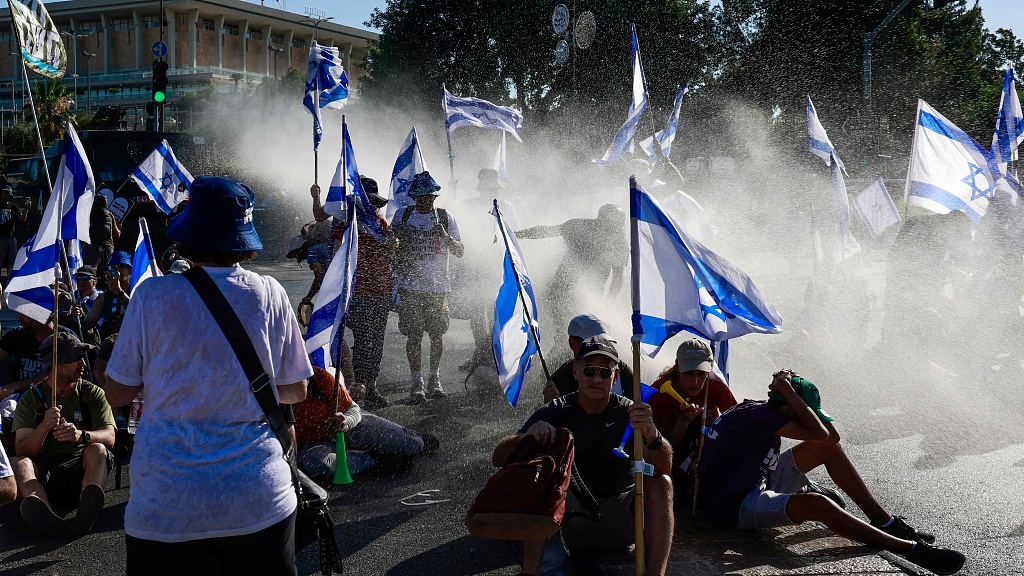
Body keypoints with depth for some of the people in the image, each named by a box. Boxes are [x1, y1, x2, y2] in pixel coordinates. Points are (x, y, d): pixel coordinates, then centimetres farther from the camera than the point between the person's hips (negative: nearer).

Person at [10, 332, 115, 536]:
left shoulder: (92, 393, 8)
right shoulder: (30, 400, 7)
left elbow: (109, 438, -7)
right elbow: (21, 450, -6)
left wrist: (81, 435, -30)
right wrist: (44, 427, -28)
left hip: (81, 466, 0)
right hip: (44, 469, 0)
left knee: (97, 449, -29)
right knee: (20, 464, -29)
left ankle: (86, 511, -57)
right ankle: (47, 518, -59)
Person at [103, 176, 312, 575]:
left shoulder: (153, 296, -7)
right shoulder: (269, 295, -3)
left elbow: (117, 393, 2)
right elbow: (295, 391, 6)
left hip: (165, 507, -1)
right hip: (258, 501, 1)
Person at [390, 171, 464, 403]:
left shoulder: (445, 217, 6)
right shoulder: (402, 215, 6)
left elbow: (460, 251, 4)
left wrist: (446, 237, -14)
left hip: (438, 286, 1)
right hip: (410, 286, 0)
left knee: (437, 334, 5)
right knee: (414, 335, -4)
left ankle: (435, 378, 22)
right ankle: (417, 382, 6)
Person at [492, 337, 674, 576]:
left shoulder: (629, 413, -4)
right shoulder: (556, 413, -2)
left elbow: (664, 467, -20)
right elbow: (498, 458, -10)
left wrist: (652, 435, -44)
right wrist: (526, 437, -33)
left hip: (619, 514, 0)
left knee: (661, 483, -24)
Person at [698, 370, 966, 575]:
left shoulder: (757, 411, 4)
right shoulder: (757, 415, -24)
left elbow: (831, 436, 4)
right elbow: (819, 432, -29)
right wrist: (787, 389, -22)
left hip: (757, 484, 10)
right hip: (733, 507, -10)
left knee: (828, 446, 6)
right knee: (817, 505, -34)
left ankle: (884, 521, 6)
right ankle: (911, 549, -28)